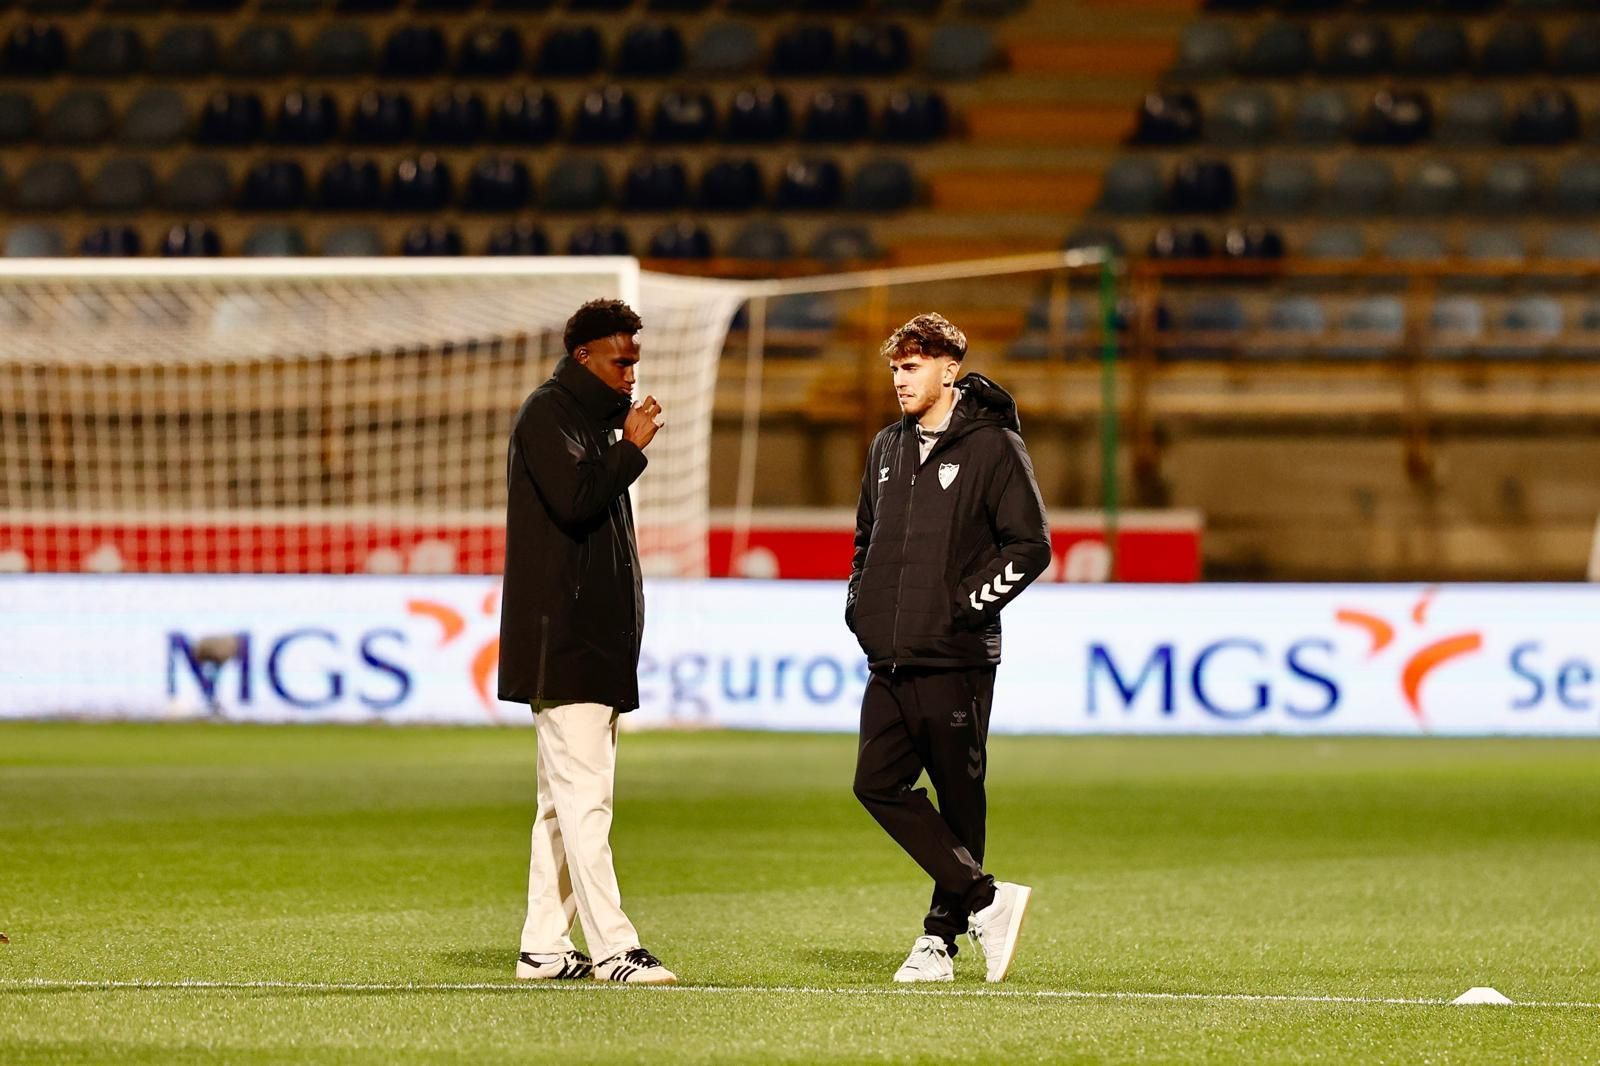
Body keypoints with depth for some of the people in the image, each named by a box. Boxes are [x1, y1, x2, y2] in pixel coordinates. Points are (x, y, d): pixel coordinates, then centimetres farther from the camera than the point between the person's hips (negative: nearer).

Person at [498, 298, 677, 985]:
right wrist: (632, 446, -11)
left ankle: (544, 947, 12)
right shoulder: (547, 414, -8)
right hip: (563, 643, -10)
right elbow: (575, 499, -22)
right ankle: (612, 949, -16)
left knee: (564, 798, 10)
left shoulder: (590, 417, 22)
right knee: (583, 794, -12)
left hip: (592, 639, 10)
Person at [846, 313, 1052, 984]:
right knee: (878, 784, -1)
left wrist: (970, 603, -14)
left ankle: (942, 934, 7)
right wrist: (858, 598, 13)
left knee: (959, 797, 0)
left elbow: (1031, 546, -9)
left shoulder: (992, 447, -5)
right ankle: (986, 901, 1)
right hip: (889, 661, 7)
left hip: (955, 660, -7)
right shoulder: (888, 448, 16)